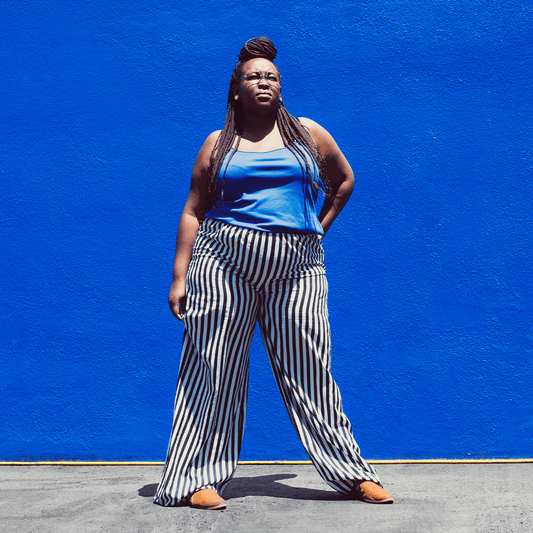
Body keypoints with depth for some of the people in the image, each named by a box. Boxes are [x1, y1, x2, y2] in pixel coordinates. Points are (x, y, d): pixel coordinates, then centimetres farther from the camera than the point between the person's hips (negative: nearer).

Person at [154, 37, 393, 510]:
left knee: (309, 371, 2)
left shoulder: (309, 135, 12)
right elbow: (193, 212, 9)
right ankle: (199, 479, 7)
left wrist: (320, 227, 18)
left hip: (296, 268, 1)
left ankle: (352, 474, 10)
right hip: (223, 263, 0)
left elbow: (343, 181, 27)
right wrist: (181, 276, 2)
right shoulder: (217, 145, 10)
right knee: (214, 369, 0)